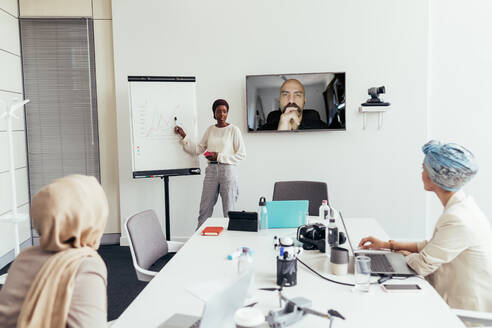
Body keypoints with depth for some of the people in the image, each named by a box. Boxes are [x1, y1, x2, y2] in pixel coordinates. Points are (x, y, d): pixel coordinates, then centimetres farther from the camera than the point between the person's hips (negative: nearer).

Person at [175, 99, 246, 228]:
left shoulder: (233, 130, -2)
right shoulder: (210, 130, 12)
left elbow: (241, 154, -4)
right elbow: (197, 150, 12)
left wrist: (219, 156, -11)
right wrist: (184, 136, 3)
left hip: (228, 170, -4)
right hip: (211, 170, 4)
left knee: (229, 210, 3)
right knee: (204, 209, 5)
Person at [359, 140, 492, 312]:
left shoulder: (458, 220, -28)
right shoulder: (461, 205, 3)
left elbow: (423, 265, -20)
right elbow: (433, 245, 12)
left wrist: (407, 255, 2)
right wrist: (387, 245, 10)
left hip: (468, 310, -8)